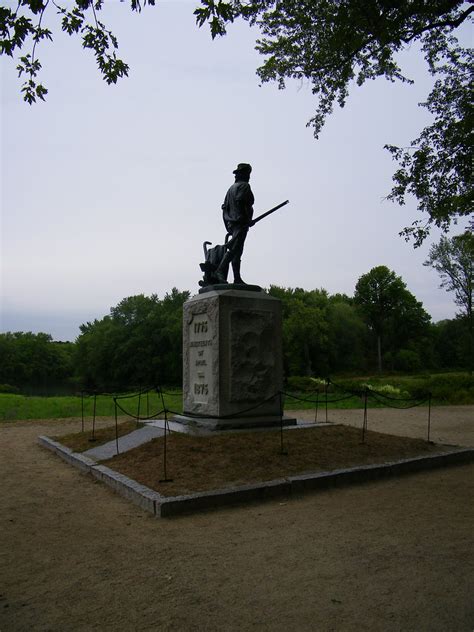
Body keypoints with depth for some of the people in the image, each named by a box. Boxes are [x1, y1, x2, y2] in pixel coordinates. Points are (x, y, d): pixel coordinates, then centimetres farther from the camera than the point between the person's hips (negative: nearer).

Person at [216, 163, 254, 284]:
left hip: (231, 223, 9)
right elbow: (240, 202, -18)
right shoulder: (244, 185, -2)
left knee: (237, 251, 7)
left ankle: (237, 278, 7)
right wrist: (248, 219, -17)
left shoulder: (232, 188, 24)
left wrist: (228, 226, 22)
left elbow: (225, 207, 22)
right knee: (234, 248, -17)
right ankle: (220, 270, -27)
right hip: (240, 223, -9)